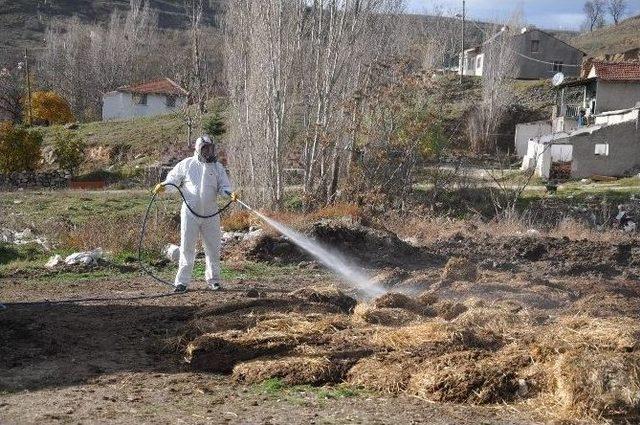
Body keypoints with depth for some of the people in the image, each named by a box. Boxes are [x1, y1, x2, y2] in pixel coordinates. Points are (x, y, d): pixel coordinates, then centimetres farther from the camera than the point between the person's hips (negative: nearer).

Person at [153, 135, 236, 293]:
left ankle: (213, 280, 20)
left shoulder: (217, 167, 9)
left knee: (213, 249, 7)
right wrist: (163, 185, -11)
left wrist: (230, 193, -15)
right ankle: (182, 281, 5)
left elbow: (223, 186, 6)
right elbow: (173, 179, 9)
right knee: (187, 248, -1)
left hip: (211, 215, 2)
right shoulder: (186, 164, 4)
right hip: (190, 213, -2)